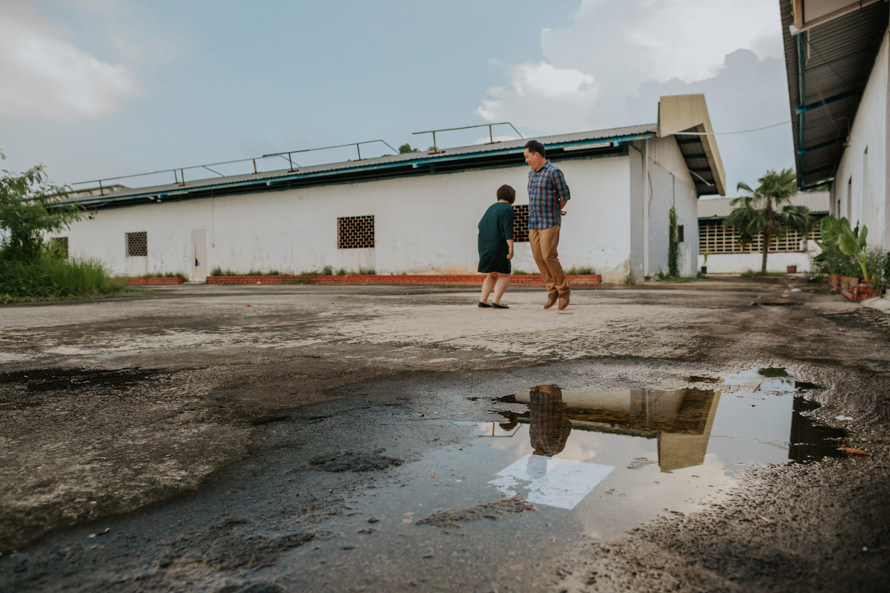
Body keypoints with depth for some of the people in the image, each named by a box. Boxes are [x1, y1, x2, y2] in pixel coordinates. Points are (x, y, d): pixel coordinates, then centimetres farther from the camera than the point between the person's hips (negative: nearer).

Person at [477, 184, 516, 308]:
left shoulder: (492, 208, 15)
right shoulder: (507, 209, -8)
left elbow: (481, 225, 17)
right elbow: (508, 229, -18)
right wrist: (511, 248, -21)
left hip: (484, 246, 7)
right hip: (498, 246, -7)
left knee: (493, 275, 17)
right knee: (504, 276, 1)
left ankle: (482, 300, 8)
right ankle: (496, 301, -11)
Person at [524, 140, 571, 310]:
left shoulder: (554, 172, -11)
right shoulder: (532, 173, 13)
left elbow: (564, 196, -8)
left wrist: (554, 212, 8)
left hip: (550, 222, -7)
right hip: (534, 223, 7)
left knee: (549, 256, -13)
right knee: (538, 257, 2)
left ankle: (563, 290, 5)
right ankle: (552, 291, 12)